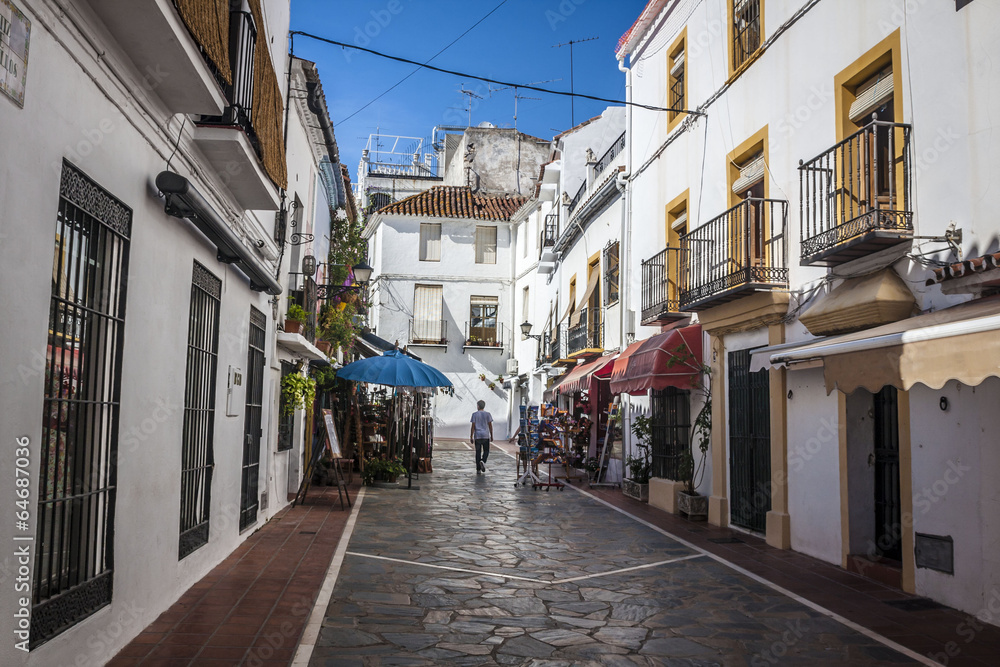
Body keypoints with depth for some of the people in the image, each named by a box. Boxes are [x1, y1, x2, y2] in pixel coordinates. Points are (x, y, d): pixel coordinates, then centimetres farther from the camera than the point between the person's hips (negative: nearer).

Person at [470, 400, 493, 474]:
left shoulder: (474, 414, 0)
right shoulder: (488, 414, 3)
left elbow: (473, 426, -3)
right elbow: (490, 426, 1)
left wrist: (471, 437, 0)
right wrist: (491, 436, 8)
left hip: (477, 436, 0)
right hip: (486, 436, 0)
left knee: (478, 452, 5)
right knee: (486, 451, 11)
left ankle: (478, 470, 5)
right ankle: (483, 461, -18)